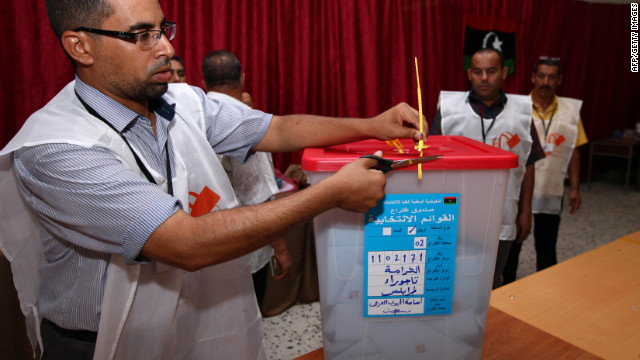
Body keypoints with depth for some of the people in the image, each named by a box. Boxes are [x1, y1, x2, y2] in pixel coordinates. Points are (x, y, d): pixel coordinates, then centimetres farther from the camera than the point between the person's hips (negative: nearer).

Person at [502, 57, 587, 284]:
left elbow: (573, 151, 7)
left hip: (552, 191, 2)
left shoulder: (571, 110, 3)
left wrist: (575, 189, 5)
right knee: (512, 243, 12)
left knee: (546, 248, 13)